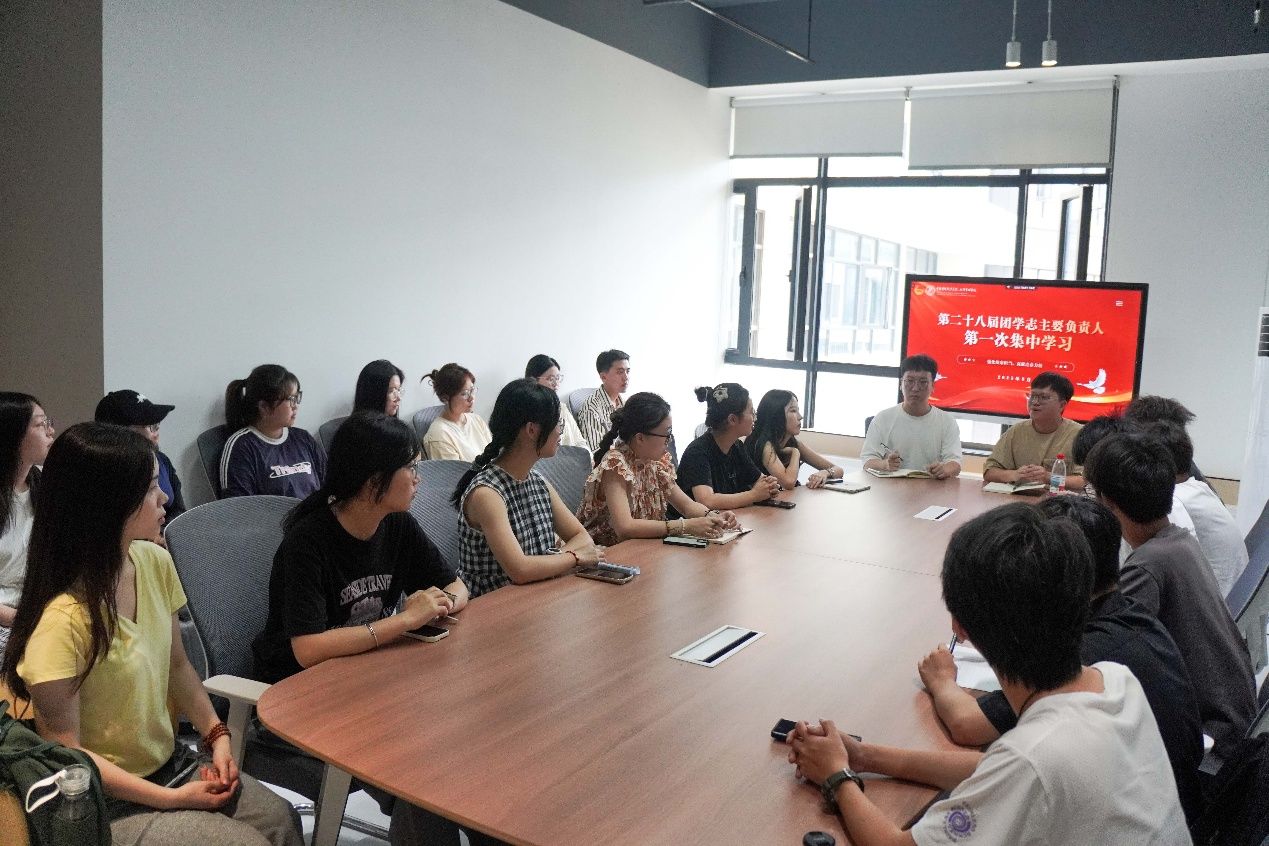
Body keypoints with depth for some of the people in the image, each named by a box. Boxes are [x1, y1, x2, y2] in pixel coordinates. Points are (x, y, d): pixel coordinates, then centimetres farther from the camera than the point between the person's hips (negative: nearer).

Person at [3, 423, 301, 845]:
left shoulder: (154, 562, -6)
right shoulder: (62, 620, -25)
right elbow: (66, 751, -17)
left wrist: (217, 736, -4)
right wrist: (172, 799, -15)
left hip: (168, 763, 6)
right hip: (106, 803, -6)